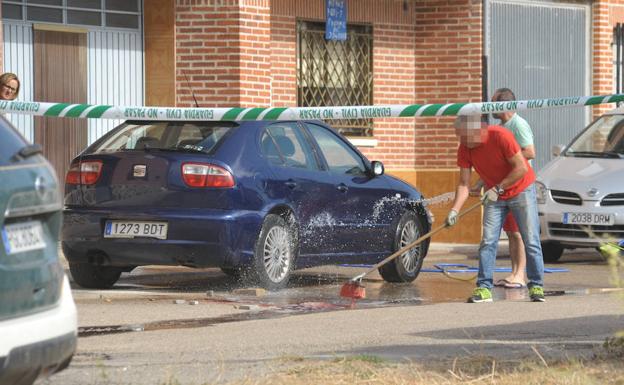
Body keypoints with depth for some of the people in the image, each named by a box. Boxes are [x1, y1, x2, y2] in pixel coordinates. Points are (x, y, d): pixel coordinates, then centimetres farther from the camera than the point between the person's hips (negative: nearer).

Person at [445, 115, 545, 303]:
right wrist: (454, 210, -24)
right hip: (494, 195, 4)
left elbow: (522, 168, -23)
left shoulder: (500, 136, -26)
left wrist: (498, 188, -24)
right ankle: (484, 288, -3)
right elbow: (464, 184, -11)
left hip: (521, 190, -4)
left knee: (531, 241, -5)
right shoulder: (464, 149, -11)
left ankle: (536, 286, 2)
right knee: (488, 241, -5)